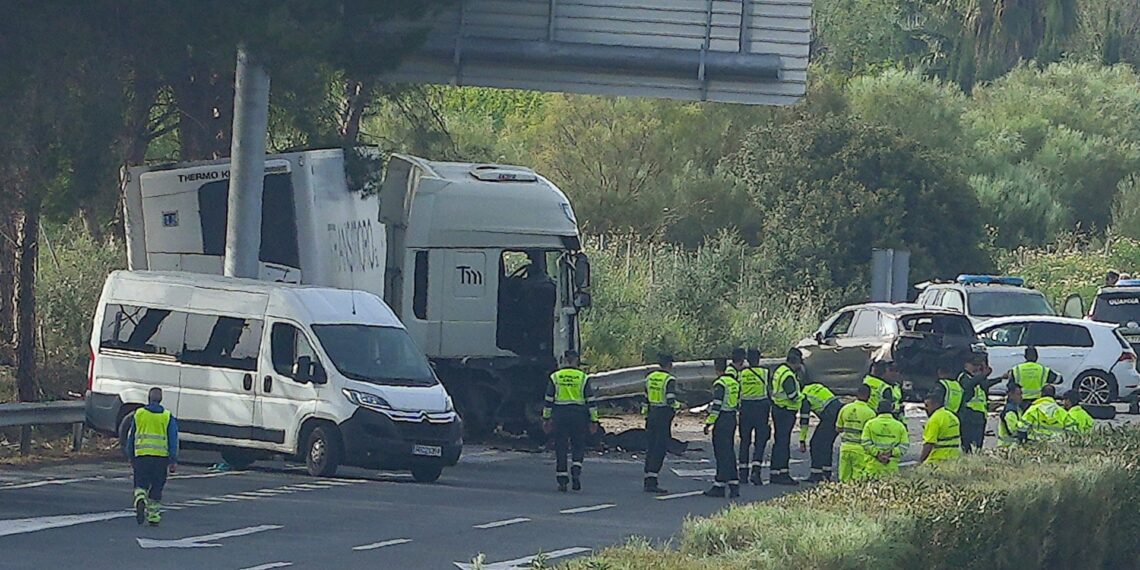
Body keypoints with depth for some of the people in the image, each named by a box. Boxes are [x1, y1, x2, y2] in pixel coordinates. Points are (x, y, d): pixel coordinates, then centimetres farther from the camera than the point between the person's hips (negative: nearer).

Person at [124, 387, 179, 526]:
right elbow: (173, 440, 1)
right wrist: (173, 461, 3)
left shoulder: (138, 414, 6)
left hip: (141, 455, 0)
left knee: (141, 484, 6)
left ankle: (140, 500, -25)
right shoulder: (168, 417, 2)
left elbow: (131, 437, 11)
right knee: (156, 488, 10)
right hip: (161, 457, 0)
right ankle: (154, 516, 13)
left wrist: (131, 457, 20)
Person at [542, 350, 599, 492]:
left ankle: (562, 480, 4)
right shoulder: (583, 378, 0)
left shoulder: (555, 377, 2)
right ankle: (576, 470, -12)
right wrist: (594, 420, 5)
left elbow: (548, 400, 3)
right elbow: (591, 401, 0)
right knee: (578, 445, 11)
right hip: (578, 415, 0)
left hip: (559, 415, 0)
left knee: (560, 447, 5)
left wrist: (546, 418, 10)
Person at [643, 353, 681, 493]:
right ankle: (652, 482, -10)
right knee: (659, 450, -5)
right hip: (664, 416, -7)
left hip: (652, 414, 7)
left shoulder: (650, 377, 9)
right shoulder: (669, 380, -12)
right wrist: (679, 405, 1)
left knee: (650, 449, 12)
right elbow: (671, 401, -19)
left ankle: (648, 479, 13)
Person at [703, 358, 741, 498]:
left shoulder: (719, 384, -15)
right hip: (732, 418, 8)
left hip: (722, 420, -8)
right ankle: (734, 485, 11)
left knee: (721, 453, -4)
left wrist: (709, 423, -14)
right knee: (729, 452, 12)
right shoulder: (734, 382, 11)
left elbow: (717, 405, -18)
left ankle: (719, 486, -2)